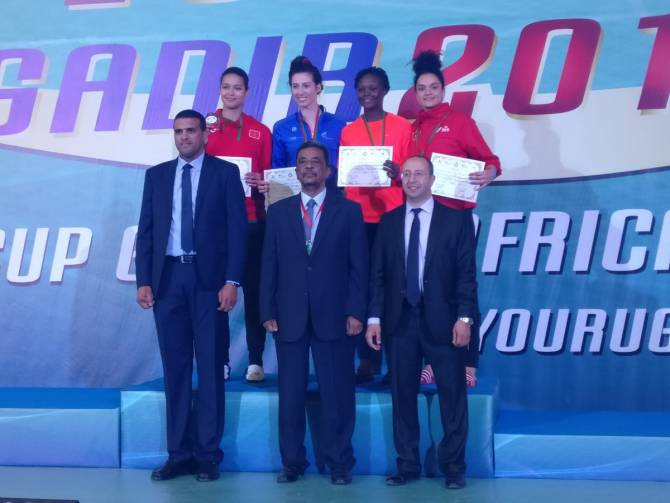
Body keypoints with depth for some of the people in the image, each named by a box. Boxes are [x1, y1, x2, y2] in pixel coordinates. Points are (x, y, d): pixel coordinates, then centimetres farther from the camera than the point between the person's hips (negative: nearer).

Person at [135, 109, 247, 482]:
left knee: (211, 367, 1)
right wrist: (143, 280, 0)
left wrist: (232, 281, -11)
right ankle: (179, 452, 12)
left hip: (208, 278, -3)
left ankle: (208, 454, 7)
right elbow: (146, 231, 10)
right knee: (175, 367, 6)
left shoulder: (226, 172, 3)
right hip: (167, 277, 3)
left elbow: (238, 229, -2)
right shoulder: (157, 175, 12)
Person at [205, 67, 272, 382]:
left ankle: (256, 360, 4)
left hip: (251, 219, 1)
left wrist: (261, 182, -9)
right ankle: (219, 359, 7)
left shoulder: (260, 132, 10)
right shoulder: (205, 126, 8)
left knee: (253, 288, -1)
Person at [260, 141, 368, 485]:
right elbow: (269, 265, 8)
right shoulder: (278, 211, 12)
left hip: (333, 316, -2)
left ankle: (339, 463, 13)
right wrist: (268, 311, 0)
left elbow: (358, 266, 1)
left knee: (337, 393, 2)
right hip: (289, 316, 2)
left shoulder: (348, 210, 6)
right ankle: (292, 461, 16)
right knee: (290, 393, 6)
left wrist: (356, 312, -7)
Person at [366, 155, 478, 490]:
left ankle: (453, 467, 13)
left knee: (452, 396, 3)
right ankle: (407, 465, 16)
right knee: (402, 396, 6)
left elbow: (466, 273, -2)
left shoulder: (457, 218, 2)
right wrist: (374, 318, -1)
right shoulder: (389, 221, 10)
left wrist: (464, 317, -10)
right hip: (399, 321, 3)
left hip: (442, 320, -2)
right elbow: (378, 274, 7)